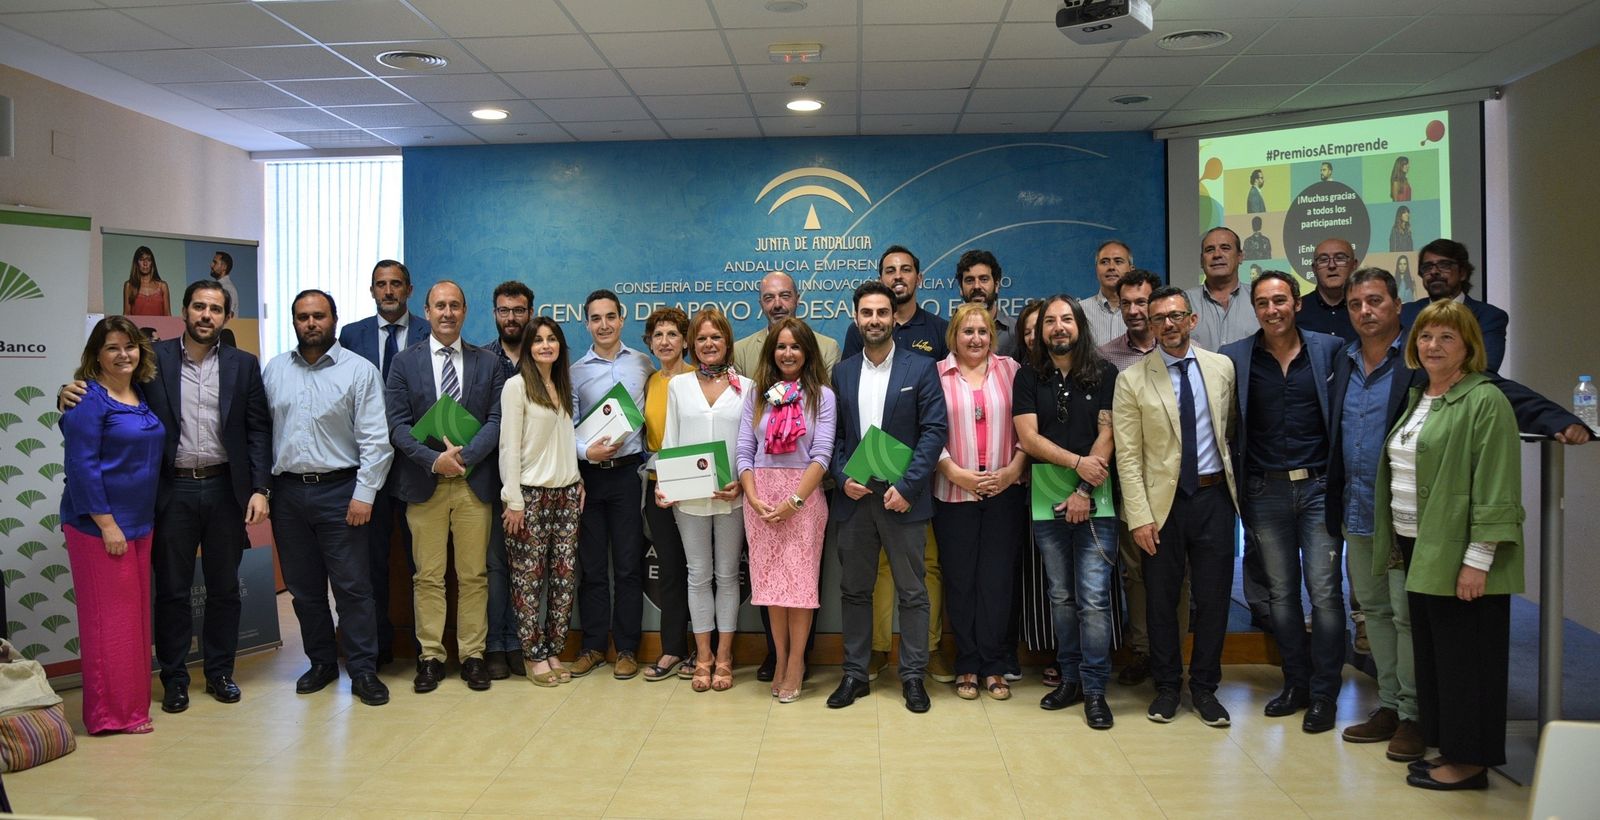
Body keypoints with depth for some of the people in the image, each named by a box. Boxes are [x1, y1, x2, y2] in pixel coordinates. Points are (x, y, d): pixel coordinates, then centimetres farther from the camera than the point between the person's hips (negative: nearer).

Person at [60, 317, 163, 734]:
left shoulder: (141, 395, 11)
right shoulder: (89, 399, -12)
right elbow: (81, 465, -16)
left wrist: (141, 521, 13)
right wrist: (106, 524, -18)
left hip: (139, 524, 8)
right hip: (99, 526, -8)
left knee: (135, 615, 13)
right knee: (109, 618, -1)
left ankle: (131, 704, 24)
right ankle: (112, 713, 9)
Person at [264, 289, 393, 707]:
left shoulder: (360, 371, -4)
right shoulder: (274, 370, 9)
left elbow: (376, 439, -7)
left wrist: (364, 493, -12)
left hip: (339, 490, -4)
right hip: (287, 492, 4)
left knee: (353, 586, -1)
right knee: (304, 587, 13)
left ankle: (363, 671, 9)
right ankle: (322, 662, 27)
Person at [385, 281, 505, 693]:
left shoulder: (488, 363, 7)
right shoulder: (404, 362, 6)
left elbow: (496, 419, 1)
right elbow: (398, 423, 0)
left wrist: (464, 456, -14)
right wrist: (434, 459, -14)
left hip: (474, 482, 1)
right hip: (424, 483, 0)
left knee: (474, 575, 5)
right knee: (428, 576, 4)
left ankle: (472, 655, 14)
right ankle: (430, 656, 14)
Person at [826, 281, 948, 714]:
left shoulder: (920, 368, -1)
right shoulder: (842, 372, 9)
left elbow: (935, 430, -7)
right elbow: (834, 435, 9)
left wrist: (907, 487, -15)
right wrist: (843, 477, -7)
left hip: (902, 498, -3)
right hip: (854, 496, 3)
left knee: (911, 592, 5)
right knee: (854, 591, 10)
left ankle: (913, 676, 17)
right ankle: (855, 673, 21)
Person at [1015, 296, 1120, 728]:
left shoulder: (1105, 374, 4)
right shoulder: (1029, 378, 8)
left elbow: (1107, 433, -3)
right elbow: (1028, 437, -2)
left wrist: (1085, 490, -12)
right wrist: (1076, 462, -13)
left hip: (1094, 501, -2)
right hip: (1047, 502, 2)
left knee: (1093, 599, -6)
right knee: (1062, 596, 10)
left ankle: (1094, 689, 3)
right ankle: (1070, 679, 20)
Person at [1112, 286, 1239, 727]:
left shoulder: (1222, 367, 4)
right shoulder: (1132, 380, -4)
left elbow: (1232, 428, 13)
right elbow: (1127, 456, -7)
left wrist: (1236, 483, 7)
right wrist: (1139, 516, -12)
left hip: (1214, 496, 2)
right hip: (1164, 500, -2)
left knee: (1213, 596, 7)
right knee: (1161, 598, 8)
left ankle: (1204, 686, 24)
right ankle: (1166, 685, 25)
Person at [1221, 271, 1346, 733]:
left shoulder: (1329, 349, 2)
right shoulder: (1235, 358, 2)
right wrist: (1238, 486, -3)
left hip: (1318, 487, -1)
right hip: (1266, 491, 1)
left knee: (1325, 591, -2)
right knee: (1281, 592, 10)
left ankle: (1324, 693, 11)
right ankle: (1296, 682, 23)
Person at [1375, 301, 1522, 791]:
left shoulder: (1484, 401, -11)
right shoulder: (1418, 400, 15)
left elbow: (1494, 489, -17)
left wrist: (1478, 560, -20)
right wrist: (1398, 544, 16)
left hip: (1459, 557, -8)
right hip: (1419, 550, 9)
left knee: (1464, 657, 1)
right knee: (1432, 653, 15)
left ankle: (1469, 761, 12)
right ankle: (1447, 747, 26)